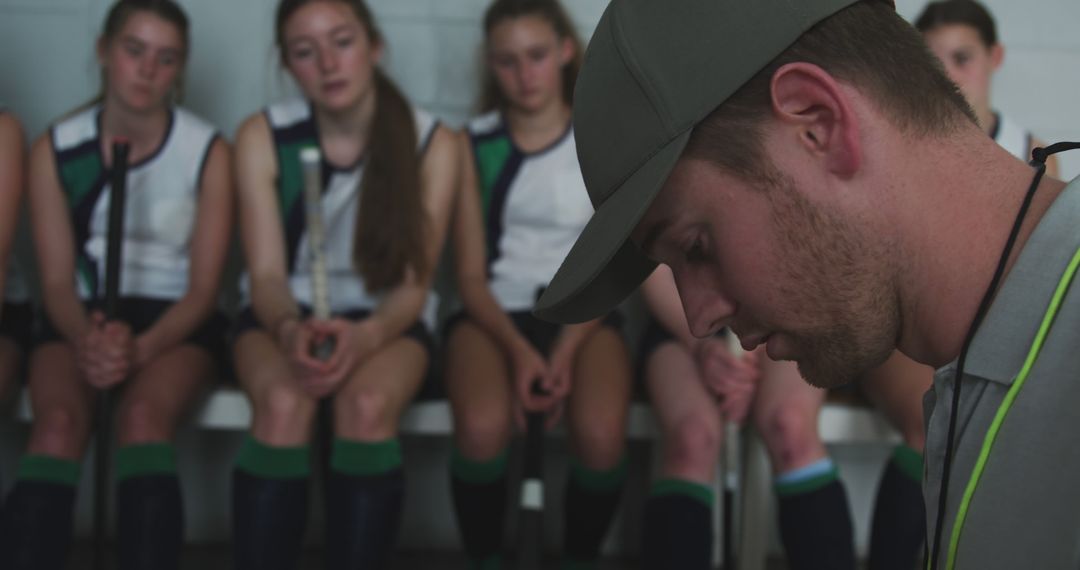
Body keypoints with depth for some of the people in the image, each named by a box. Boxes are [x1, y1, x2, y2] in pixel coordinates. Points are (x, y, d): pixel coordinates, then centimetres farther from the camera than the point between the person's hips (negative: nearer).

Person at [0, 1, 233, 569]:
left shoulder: (207, 152, -3)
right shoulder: (56, 149, 1)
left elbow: (203, 287, -4)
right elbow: (57, 281, -1)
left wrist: (141, 348, -23)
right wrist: (84, 338, -24)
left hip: (175, 320, -1)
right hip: (82, 318, 1)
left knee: (143, 414, -34)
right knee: (58, 421, -31)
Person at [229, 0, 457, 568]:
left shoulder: (432, 142, -9)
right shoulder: (262, 137, -8)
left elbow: (413, 283, -10)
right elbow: (267, 274, -10)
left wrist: (366, 335, -33)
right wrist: (290, 329, -34)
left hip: (386, 320, 0)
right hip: (285, 315, 0)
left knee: (368, 404, -35)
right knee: (283, 403, -34)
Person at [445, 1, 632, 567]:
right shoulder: (472, 144, 6)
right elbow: (471, 274, 3)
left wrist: (565, 353, -15)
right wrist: (519, 351, -16)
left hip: (582, 314, 0)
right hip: (495, 313, 0)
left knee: (601, 433, -33)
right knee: (482, 429, -34)